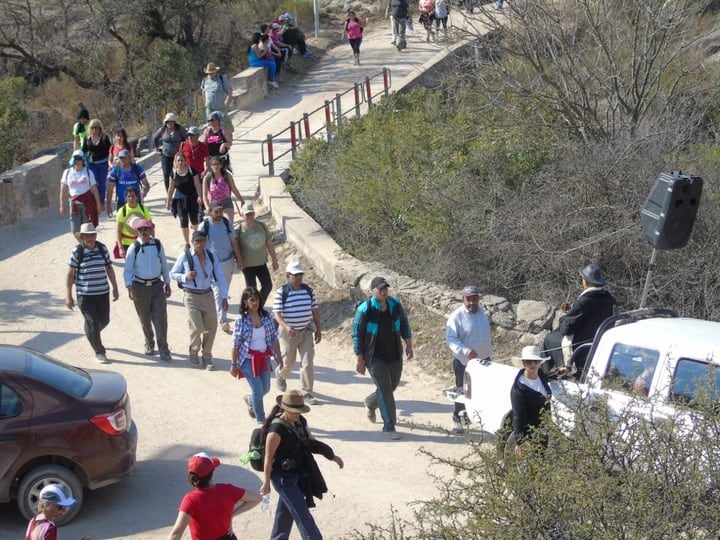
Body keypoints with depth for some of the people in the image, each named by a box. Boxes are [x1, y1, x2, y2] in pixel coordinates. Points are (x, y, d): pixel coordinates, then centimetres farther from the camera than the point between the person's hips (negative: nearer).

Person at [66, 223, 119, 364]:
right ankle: (99, 352, 9)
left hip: (103, 293, 4)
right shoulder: (77, 252, -10)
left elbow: (109, 268, 10)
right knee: (92, 322, -5)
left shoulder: (102, 248, 0)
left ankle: (92, 336, 48)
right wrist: (68, 296, -6)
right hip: (85, 295, -4)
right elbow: (70, 274, -5)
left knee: (104, 320, 16)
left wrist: (115, 288, 9)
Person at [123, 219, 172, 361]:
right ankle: (149, 344, 35)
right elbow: (128, 270, -10)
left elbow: (164, 265, 9)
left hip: (157, 285, 1)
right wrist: (129, 288, -22)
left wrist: (167, 284, 11)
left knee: (160, 317, -7)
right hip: (140, 286, -1)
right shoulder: (134, 248, -9)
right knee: (145, 318, 13)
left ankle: (163, 350, -4)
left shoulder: (158, 245, -2)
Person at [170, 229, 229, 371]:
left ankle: (207, 357, 24)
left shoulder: (211, 257, 1)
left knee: (211, 327, 5)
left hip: (207, 295, 4)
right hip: (191, 296, -4)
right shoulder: (185, 256, -8)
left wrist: (224, 297, 0)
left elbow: (220, 277, 5)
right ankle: (194, 352, 15)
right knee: (197, 327, -13)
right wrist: (185, 277, -19)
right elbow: (173, 273, 1)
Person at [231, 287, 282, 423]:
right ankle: (261, 420, 9)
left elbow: (274, 338, 4)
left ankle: (249, 400, 50)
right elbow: (235, 344, -7)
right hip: (248, 359, -5)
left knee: (265, 389, 17)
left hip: (264, 358, 5)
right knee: (258, 389, -8)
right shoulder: (241, 320, -12)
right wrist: (234, 364, -6)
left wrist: (279, 357, 3)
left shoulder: (267, 316, -2)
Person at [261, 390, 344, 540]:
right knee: (302, 514, -5)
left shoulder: (300, 422, -1)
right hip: (284, 477, -8)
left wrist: (332, 456, 9)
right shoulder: (277, 429, -24)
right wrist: (266, 482, -12)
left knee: (285, 512, 21)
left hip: (298, 474, 8)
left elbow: (312, 441, 12)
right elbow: (268, 458, -18)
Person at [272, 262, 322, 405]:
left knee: (308, 363, -3)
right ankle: (280, 375, 47)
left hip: (306, 331, 3)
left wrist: (318, 329, 9)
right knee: (288, 363, 12)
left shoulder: (308, 290, 0)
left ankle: (307, 392, 7)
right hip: (289, 333, -3)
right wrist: (286, 327, -35)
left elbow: (315, 310, 9)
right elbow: (277, 313, -19)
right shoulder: (281, 292, -13)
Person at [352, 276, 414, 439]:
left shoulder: (395, 304, -2)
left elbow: (404, 324, 12)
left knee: (391, 387, 16)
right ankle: (389, 427, -3)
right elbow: (357, 335, -10)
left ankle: (370, 403, 47)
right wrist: (359, 360, -10)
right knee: (385, 389, -10)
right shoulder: (364, 310, -15)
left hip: (394, 355, 5)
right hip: (375, 357, -5)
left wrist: (408, 344, 3)